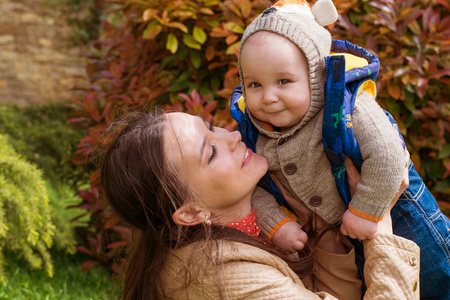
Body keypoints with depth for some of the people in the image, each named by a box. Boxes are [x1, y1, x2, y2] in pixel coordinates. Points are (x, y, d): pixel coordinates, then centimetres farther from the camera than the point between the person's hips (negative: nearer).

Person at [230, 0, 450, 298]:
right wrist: (275, 223, -23)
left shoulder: (344, 107, -35)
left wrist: (364, 212, -32)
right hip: (327, 229, 5)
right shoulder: (254, 128, -18)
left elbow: (385, 154, -39)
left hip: (387, 202, -5)